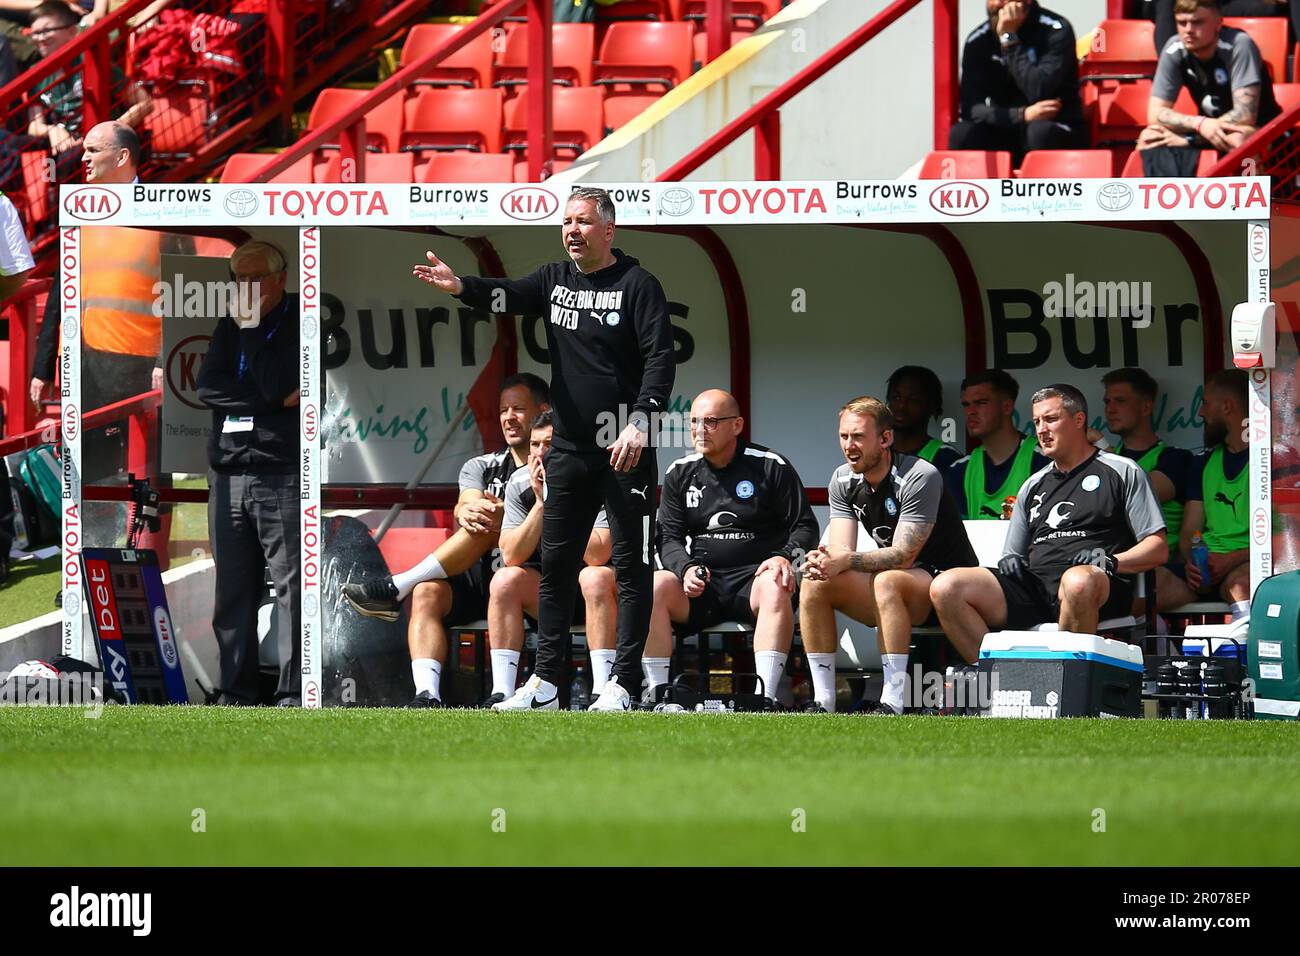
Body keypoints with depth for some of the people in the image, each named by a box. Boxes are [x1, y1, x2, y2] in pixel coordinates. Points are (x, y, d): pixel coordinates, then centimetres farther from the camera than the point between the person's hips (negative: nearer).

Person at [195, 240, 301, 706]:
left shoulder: (299, 322, 0)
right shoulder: (229, 327, 17)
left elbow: (277, 382, -13)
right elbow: (207, 388, 3)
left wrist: (251, 328, -8)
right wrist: (276, 401, -7)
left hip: (282, 475, -6)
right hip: (228, 472, 6)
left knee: (291, 588, -9)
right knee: (232, 592, 5)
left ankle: (294, 696, -10)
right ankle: (236, 693, 8)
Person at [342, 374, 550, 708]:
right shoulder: (481, 467, 21)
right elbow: (465, 507, 0)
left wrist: (497, 512, -29)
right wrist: (465, 513, -27)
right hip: (480, 581, 4)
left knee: (489, 522, -29)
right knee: (426, 593, -27)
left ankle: (395, 588, -27)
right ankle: (428, 696, -43)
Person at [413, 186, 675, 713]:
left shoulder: (637, 285, -6)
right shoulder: (555, 280, 10)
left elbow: (661, 359, -12)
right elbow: (509, 296, -7)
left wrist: (640, 423, -24)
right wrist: (460, 286, -28)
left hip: (626, 451, -6)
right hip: (569, 451, 6)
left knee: (631, 566, -2)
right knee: (556, 564, 8)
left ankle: (623, 684, 1)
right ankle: (545, 681, 13)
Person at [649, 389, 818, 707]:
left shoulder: (771, 466, 4)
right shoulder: (680, 473, 13)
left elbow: (805, 526, 5)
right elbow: (669, 538, 10)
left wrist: (786, 557, -17)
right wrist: (686, 569, -13)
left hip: (754, 576, -3)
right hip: (700, 585, 3)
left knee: (775, 588, -37)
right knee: (654, 586, -27)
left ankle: (766, 696, -44)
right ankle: (656, 692, -29)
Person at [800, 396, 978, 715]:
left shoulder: (919, 477, -19)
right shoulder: (843, 480, 3)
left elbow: (904, 554, -25)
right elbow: (841, 551, -5)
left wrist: (846, 561, -37)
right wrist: (822, 562, -30)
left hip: (944, 580, -7)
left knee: (887, 581, -37)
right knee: (814, 583, -14)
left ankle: (893, 704, -39)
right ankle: (823, 703, -15)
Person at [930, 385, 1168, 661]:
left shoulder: (1122, 472, 12)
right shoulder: (1034, 485, 29)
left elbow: (1158, 549, 6)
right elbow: (1014, 556, 30)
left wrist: (1112, 562, -12)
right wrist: (1009, 563, 6)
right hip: (1033, 585, 5)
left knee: (1078, 581, -43)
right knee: (945, 587, -17)